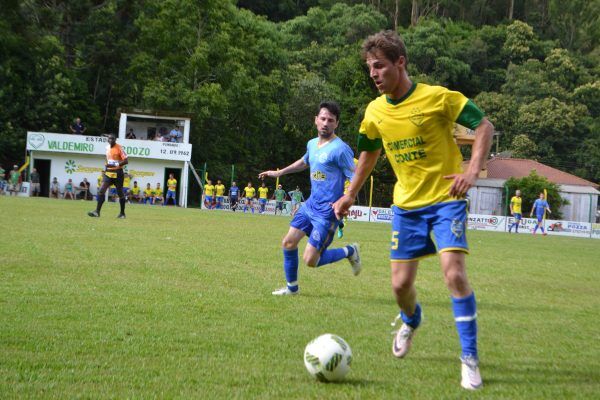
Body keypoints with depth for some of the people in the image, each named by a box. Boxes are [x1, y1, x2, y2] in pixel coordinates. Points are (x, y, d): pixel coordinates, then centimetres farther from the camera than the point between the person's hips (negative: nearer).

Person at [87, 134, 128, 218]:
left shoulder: (119, 148, -12)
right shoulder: (107, 147, 9)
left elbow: (126, 161, -17)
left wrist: (115, 164, -26)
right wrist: (106, 165, 15)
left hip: (118, 173, -5)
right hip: (108, 172, 5)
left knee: (120, 193, 6)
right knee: (101, 191, -10)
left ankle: (122, 213, 20)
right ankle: (97, 211, -14)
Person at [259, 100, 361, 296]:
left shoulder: (340, 149, -16)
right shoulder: (312, 144, 9)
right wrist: (279, 173, 36)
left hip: (327, 211, -8)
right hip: (311, 204, 8)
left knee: (310, 261, -10)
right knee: (288, 243, 8)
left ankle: (350, 252, 13)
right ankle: (292, 287, 26)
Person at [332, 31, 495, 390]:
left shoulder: (437, 97, -14)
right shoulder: (375, 111, 2)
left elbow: (485, 126, -9)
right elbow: (369, 152, 20)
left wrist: (473, 171, -23)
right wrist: (350, 195, 22)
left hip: (446, 200, -5)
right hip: (407, 205, 5)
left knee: (454, 273, -20)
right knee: (401, 284, 4)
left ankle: (470, 359, -8)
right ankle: (411, 321, 41)